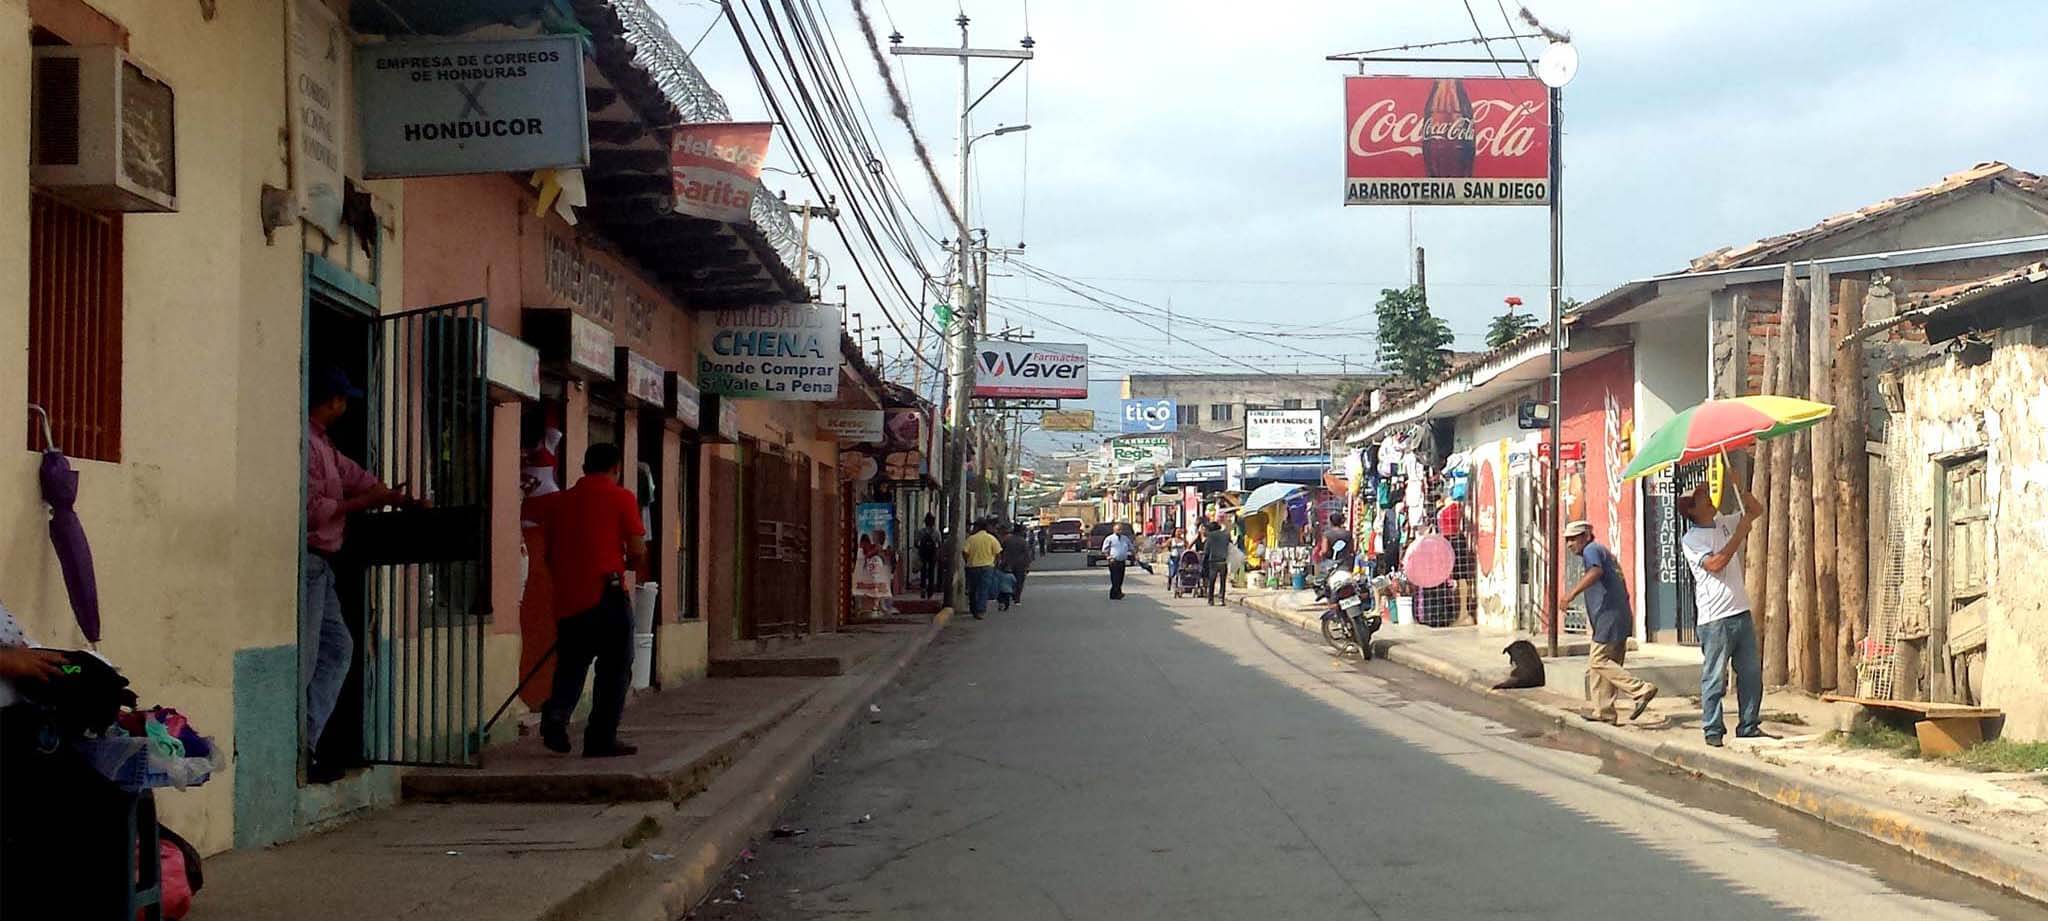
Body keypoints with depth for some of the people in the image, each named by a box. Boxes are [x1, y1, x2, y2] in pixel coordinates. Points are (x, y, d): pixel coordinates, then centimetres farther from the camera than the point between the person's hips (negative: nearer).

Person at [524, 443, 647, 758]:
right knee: (614, 671, 6)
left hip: (567, 599, 4)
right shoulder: (620, 498, -1)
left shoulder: (560, 501, 12)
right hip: (607, 596, -4)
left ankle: (556, 713, -9)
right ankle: (601, 738, 3)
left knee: (572, 664, 16)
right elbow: (638, 552, -6)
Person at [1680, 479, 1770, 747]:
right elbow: (1714, 563, -20)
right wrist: (1739, 535, -16)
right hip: (1715, 618, -7)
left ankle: (1749, 727, 17)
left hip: (1741, 613, 7)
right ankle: (1713, 730, 5)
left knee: (1751, 673, 9)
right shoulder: (1691, 539, -7)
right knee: (1714, 677, -2)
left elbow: (1756, 510, 23)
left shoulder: (1724, 524, 14)